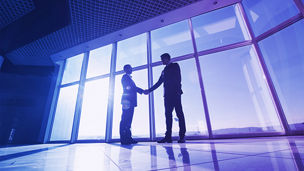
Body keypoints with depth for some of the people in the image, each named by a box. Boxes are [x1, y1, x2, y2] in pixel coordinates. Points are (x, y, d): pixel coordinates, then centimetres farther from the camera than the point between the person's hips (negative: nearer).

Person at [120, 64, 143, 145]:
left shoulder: (128, 78, 28)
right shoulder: (125, 77, 1)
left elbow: (133, 88, 21)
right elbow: (131, 87, -9)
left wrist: (142, 91, 9)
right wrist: (142, 91, -7)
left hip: (130, 101, 9)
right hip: (127, 100, -9)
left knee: (128, 119, 5)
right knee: (125, 119, -10)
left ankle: (128, 138, 7)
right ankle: (124, 138, -8)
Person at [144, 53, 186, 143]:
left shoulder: (175, 66, 10)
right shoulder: (164, 70, 26)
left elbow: (178, 79, -4)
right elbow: (159, 83, 24)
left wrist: (178, 90, -17)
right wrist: (149, 90, 20)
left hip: (175, 93, -6)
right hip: (167, 95, 6)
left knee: (179, 114, -6)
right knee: (168, 114, -1)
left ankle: (182, 136, -2)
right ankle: (168, 136, 0)